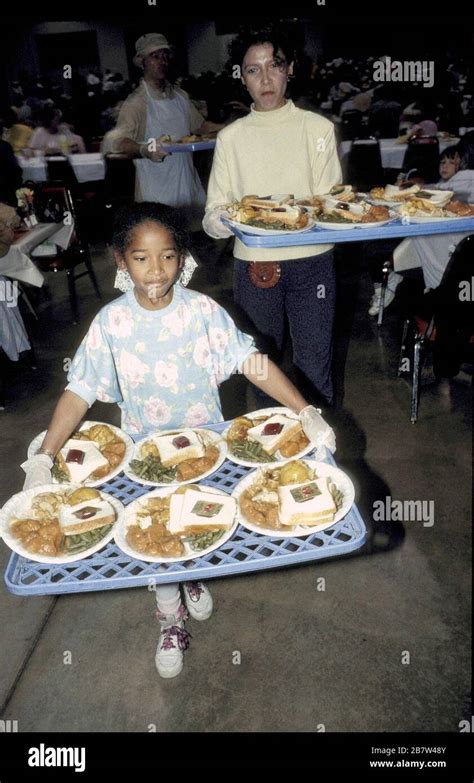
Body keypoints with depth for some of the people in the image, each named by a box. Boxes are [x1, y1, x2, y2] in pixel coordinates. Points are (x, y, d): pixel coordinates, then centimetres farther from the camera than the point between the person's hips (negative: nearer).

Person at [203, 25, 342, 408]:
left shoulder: (318, 128, 4)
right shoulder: (231, 137, 6)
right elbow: (212, 220, 0)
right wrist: (232, 217, -23)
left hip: (311, 263, -1)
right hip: (253, 265, 1)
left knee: (315, 370, 5)